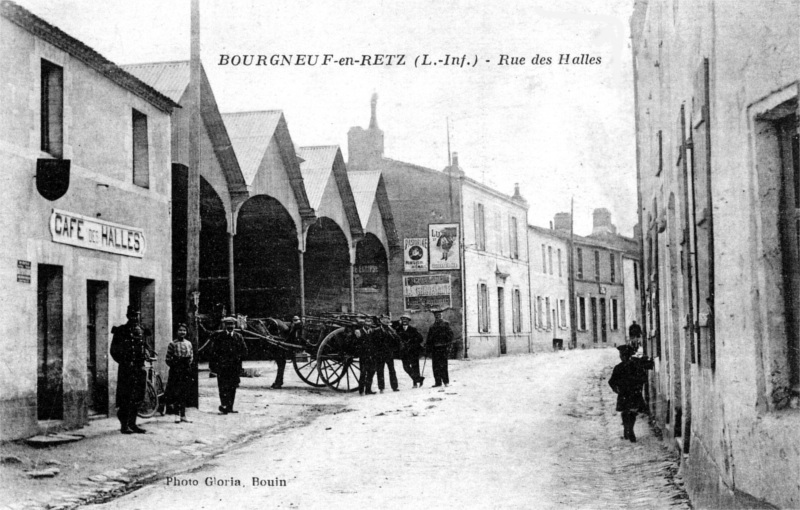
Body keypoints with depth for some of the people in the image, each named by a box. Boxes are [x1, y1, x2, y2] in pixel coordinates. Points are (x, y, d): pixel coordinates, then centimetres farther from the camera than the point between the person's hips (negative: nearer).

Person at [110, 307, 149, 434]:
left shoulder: (140, 330, 12)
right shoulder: (121, 331, -5)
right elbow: (114, 351, -4)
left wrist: (146, 353, 4)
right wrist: (124, 362, -10)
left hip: (139, 367, 6)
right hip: (126, 368, -6)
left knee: (137, 397, 8)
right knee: (125, 397, -4)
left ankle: (132, 423, 17)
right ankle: (124, 425, 2)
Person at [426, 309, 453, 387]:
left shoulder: (445, 324, 2)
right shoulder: (432, 326, 17)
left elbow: (450, 334, -3)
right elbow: (429, 337, 19)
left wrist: (448, 345, -11)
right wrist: (427, 346, 11)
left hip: (442, 347, -5)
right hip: (434, 348, 5)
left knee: (443, 365, -6)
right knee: (435, 366, 3)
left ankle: (446, 381, 3)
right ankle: (438, 382, 8)